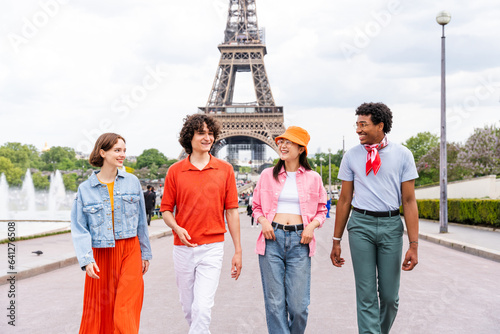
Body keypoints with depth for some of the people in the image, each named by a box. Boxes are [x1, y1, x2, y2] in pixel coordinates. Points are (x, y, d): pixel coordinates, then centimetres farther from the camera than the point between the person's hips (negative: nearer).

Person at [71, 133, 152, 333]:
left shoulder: (132, 182, 4)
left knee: (126, 312, -7)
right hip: (101, 254, 0)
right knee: (99, 311, 10)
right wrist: (86, 259, -14)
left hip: (130, 251, 0)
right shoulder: (85, 189, 0)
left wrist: (145, 253, 12)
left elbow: (141, 221, 10)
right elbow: (79, 228, -3)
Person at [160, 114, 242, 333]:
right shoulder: (175, 171, 2)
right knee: (188, 307, 15)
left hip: (212, 248, -2)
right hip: (183, 248, 2)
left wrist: (238, 251, 2)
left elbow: (232, 211, 3)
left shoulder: (225, 169, 2)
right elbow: (166, 209, 7)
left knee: (203, 308, -11)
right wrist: (177, 228, -15)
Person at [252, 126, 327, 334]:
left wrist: (312, 225, -4)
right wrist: (263, 221, -3)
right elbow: (257, 206, 17)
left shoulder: (313, 178, 9)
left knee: (298, 305, -3)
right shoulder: (268, 175, 10)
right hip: (272, 239, 1)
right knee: (275, 303, -2)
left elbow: (321, 210, 15)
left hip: (299, 241, 0)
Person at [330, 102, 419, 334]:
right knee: (366, 295, 0)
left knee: (389, 295, 6)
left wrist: (413, 245, -6)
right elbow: (344, 199, 9)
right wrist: (336, 241, 9)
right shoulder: (352, 156, 5)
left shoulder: (402, 155, 1)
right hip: (360, 223, 0)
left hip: (391, 224, 0)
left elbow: (409, 201, -1)